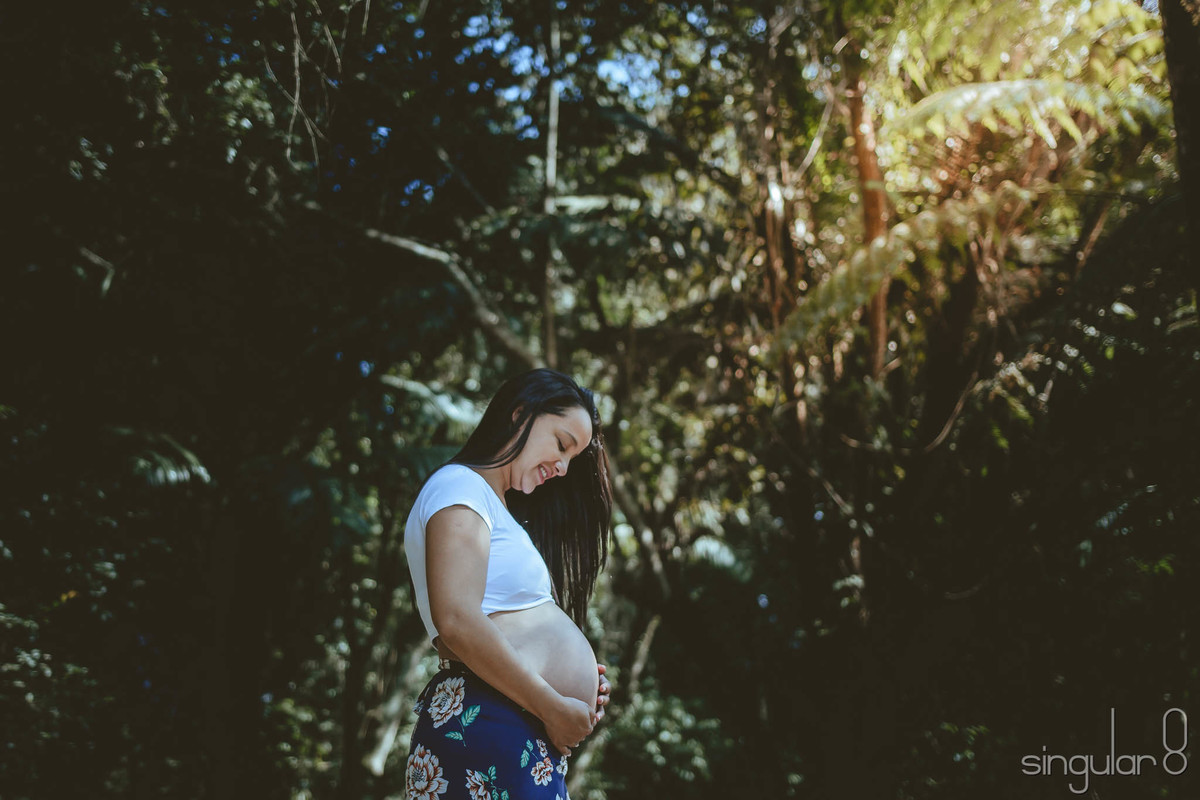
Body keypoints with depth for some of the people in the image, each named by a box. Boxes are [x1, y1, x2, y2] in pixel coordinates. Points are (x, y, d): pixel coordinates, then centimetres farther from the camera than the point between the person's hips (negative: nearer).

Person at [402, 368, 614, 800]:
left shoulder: (496, 507, 26)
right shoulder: (460, 485, -5)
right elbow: (457, 623, -18)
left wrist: (580, 680, 8)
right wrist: (556, 708, -14)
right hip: (482, 726, -10)